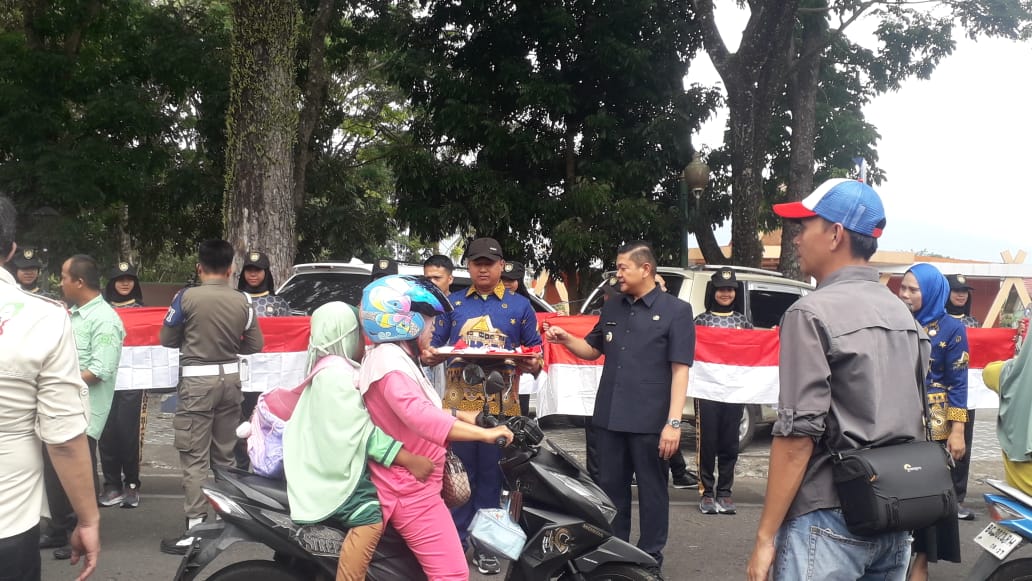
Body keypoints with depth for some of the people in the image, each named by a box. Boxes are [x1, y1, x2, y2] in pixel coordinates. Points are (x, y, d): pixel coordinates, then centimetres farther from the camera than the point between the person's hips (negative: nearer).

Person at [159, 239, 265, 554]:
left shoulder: (186, 297, -10)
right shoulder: (243, 301, -1)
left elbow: (167, 339, -1)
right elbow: (254, 345, 5)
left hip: (197, 380, -4)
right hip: (230, 378, 4)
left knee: (195, 457, -3)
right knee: (225, 454, 15)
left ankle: (196, 528, -6)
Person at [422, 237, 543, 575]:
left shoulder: (520, 306, 7)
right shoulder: (452, 303, 10)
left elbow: (535, 351, 7)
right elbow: (435, 344, 9)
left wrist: (533, 366, -15)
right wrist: (429, 357, -13)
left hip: (500, 404, -1)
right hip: (458, 402, 1)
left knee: (491, 477, 6)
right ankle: (454, 540, 15)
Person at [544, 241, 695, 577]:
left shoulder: (676, 310, -6)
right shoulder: (612, 307, 11)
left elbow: (680, 369, -10)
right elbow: (593, 350, 22)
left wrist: (674, 422, -17)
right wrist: (565, 339, 1)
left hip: (650, 422, -5)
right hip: (609, 419, 5)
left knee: (652, 492, 7)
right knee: (611, 488, 13)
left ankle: (650, 560, 18)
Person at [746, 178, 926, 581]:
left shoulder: (812, 314, -14)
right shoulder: (902, 313, 11)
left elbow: (798, 433, -19)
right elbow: (916, 419, 16)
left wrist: (765, 537, -15)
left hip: (831, 521, -8)